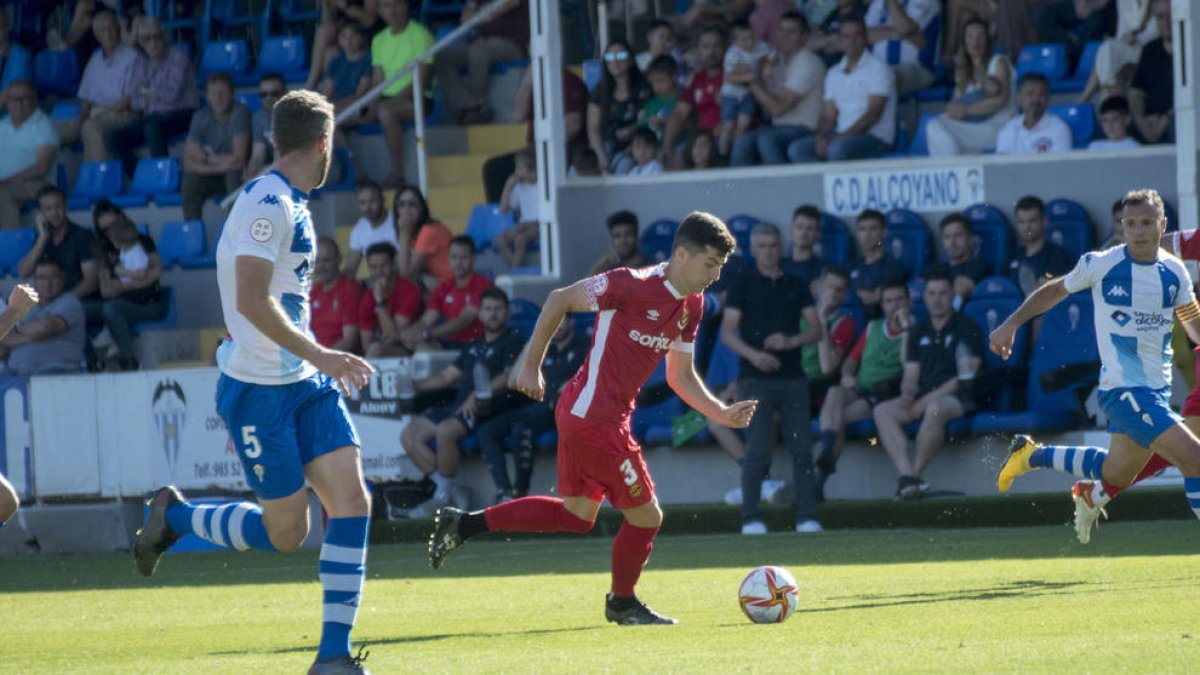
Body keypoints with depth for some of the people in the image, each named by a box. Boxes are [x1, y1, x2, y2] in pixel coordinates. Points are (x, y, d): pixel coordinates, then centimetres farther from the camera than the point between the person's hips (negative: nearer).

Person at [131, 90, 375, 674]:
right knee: (285, 532, -2)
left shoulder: (291, 204, 13)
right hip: (257, 389, -9)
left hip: (305, 383, 9)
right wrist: (318, 355, -23)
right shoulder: (268, 204, -18)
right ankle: (173, 515, 23)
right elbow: (251, 301, -25)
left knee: (351, 502, -6)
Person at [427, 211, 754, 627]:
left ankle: (463, 525, 24)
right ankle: (623, 603, 24)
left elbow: (681, 376, 17)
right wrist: (530, 365, -8)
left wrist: (721, 414, 4)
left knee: (577, 515, 20)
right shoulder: (635, 285, -19)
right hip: (595, 417, -10)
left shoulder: (691, 306, 7)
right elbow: (560, 299, -11)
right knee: (646, 516, 0)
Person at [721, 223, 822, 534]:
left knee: (801, 448, 0)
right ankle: (751, 518, -3)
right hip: (756, 378, -3)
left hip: (793, 377, 3)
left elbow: (816, 330, 9)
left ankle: (807, 517, 2)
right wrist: (752, 354, -19)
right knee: (758, 450, -8)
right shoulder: (743, 284, 3)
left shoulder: (796, 285, 12)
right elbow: (727, 333, -2)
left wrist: (791, 341, -11)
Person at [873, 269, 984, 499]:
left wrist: (927, 401, -13)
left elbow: (966, 378, -7)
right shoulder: (919, 332, 19)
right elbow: (911, 375, 15)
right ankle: (906, 474, -37)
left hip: (957, 399, -6)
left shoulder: (967, 328, 1)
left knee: (935, 409, -41)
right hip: (923, 398, 6)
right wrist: (907, 394, -11)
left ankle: (914, 474, -32)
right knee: (882, 411, -22)